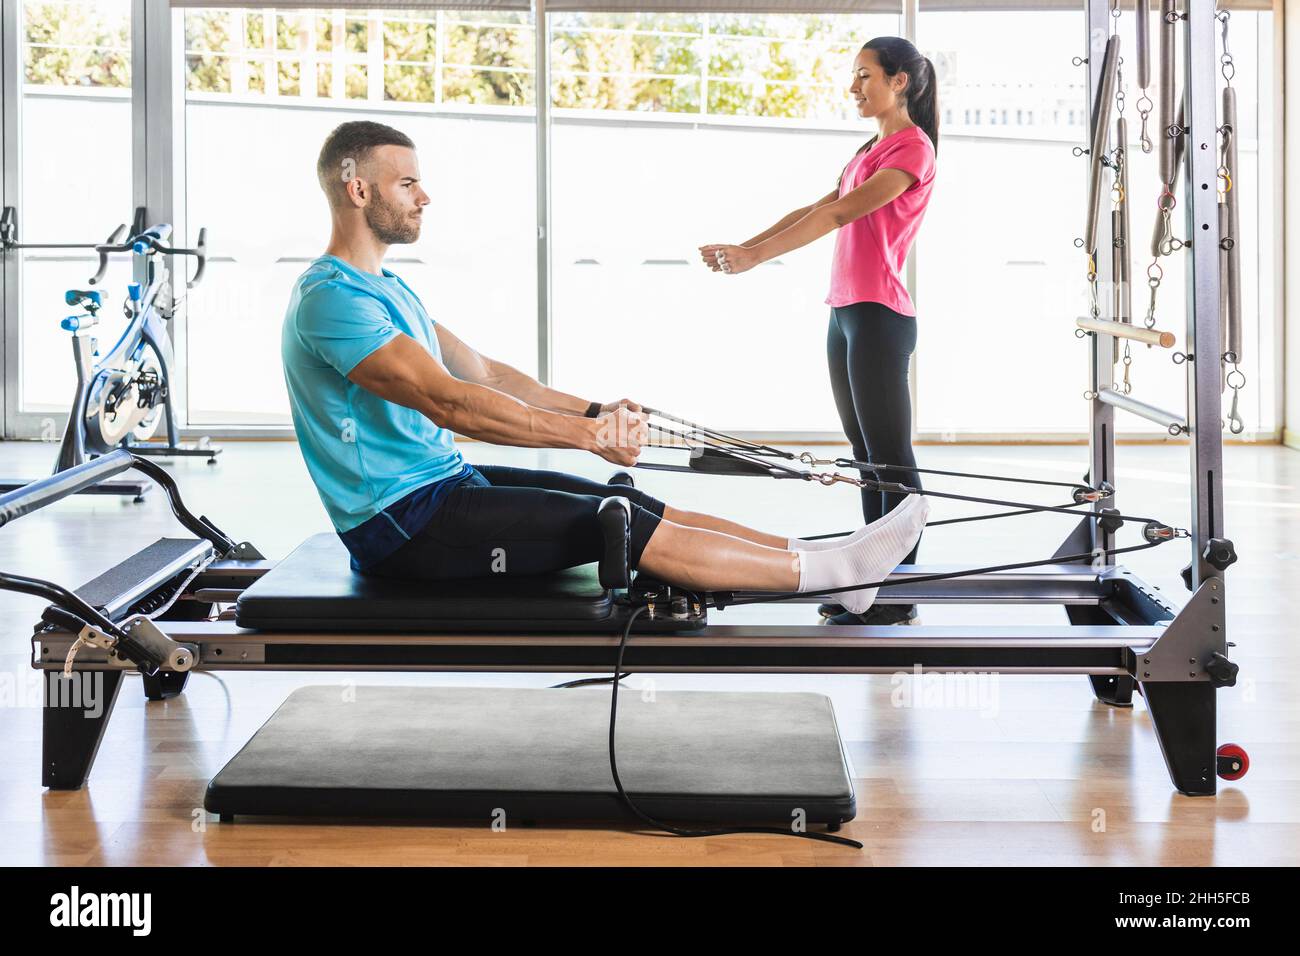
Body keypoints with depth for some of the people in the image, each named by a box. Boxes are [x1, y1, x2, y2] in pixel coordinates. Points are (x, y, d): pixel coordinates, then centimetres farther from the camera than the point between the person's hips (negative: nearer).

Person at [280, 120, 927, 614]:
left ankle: (811, 555, 1)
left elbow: (481, 372, 16)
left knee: (643, 509, 0)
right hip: (401, 522, -10)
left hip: (445, 485, 10)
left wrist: (592, 413, 4)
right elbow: (447, 400, -27)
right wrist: (586, 434, -28)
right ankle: (835, 571, -12)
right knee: (628, 529, -15)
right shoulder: (332, 299, -18)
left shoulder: (384, 289, 17)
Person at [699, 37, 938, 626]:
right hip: (845, 312, 9)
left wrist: (755, 258, -25)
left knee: (889, 455, -7)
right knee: (866, 452, 11)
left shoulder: (912, 148, -9)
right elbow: (817, 209, 19)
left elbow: (841, 213, -19)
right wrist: (742, 248, 9)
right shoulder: (871, 151, 21)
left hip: (879, 316, -9)